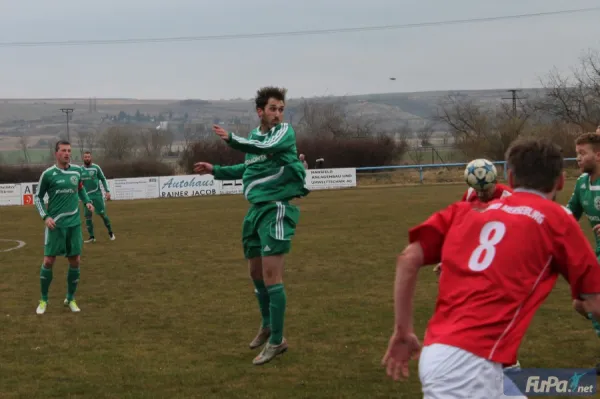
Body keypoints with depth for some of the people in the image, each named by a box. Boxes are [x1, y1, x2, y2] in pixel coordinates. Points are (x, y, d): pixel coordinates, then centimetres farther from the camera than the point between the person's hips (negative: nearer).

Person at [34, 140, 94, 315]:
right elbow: (37, 197, 2)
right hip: (55, 223, -4)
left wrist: (87, 201, 7)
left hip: (74, 223, 4)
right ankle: (44, 300, 11)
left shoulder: (77, 170, 4)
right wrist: (45, 216, -11)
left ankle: (70, 299, 20)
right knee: (48, 261, -4)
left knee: (75, 260, 4)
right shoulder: (48, 174, -7)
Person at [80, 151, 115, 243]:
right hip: (87, 196, 2)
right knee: (88, 216, 2)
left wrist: (107, 191, -4)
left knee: (102, 214, -2)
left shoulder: (96, 168, -2)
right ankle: (91, 237, 10)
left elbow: (103, 179, 3)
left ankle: (110, 233, 14)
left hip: (97, 195, -2)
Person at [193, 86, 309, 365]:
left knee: (271, 274, -12)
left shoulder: (284, 132, -8)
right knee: (256, 272, 16)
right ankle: (267, 325, 37)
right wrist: (215, 170, 30)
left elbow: (265, 148, -29)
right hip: (256, 209, 8)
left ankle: (277, 341, -5)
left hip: (277, 208, -8)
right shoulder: (254, 136, 14)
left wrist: (232, 140, -38)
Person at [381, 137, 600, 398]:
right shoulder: (556, 218, 5)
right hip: (469, 362, -6)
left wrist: (403, 332, 14)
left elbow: (408, 259, 9)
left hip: (433, 354, 6)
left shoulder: (465, 210, 17)